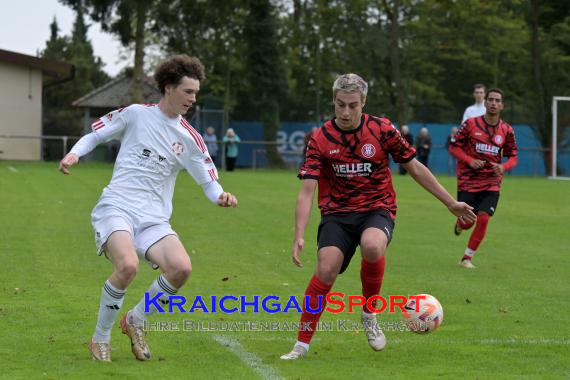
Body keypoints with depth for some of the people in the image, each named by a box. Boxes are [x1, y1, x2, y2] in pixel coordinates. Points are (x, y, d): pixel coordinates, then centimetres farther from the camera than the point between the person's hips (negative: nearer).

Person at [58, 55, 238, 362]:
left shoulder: (189, 138, 8)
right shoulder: (136, 114, 2)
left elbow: (209, 181, 11)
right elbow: (93, 135, 11)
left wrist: (220, 196, -12)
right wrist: (74, 154, -8)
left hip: (154, 219, 4)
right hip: (116, 208, -4)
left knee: (181, 268, -22)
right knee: (128, 266, -31)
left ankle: (135, 321, 5)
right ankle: (100, 339, -8)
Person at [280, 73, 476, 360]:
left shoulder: (382, 130, -4)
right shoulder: (320, 139, -6)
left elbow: (415, 168, 7)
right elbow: (307, 190, -10)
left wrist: (451, 203, 8)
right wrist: (299, 236, -21)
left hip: (377, 210, 0)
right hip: (337, 212, 0)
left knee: (372, 246, -35)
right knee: (326, 270, -23)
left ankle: (369, 314, -9)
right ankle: (302, 344, -8)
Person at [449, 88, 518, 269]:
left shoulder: (507, 130, 1)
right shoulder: (471, 124, -5)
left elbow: (513, 157, 9)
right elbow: (453, 147, -1)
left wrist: (503, 167, -13)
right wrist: (470, 161, -16)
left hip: (491, 183, 2)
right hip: (468, 181, -1)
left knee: (483, 218, -13)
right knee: (467, 222, -3)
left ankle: (467, 258, 2)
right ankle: (460, 223, 37)